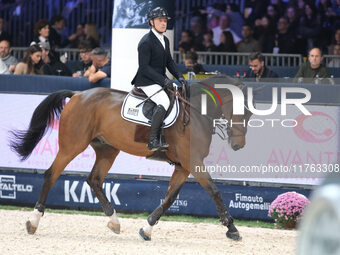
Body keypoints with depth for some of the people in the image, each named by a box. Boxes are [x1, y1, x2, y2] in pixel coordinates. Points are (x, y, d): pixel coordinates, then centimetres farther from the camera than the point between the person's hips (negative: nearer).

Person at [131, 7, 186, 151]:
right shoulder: (146, 42, -16)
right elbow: (144, 67, -20)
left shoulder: (165, 40, 12)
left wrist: (178, 76, 5)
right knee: (164, 102, -28)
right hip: (146, 82, -10)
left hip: (160, 80, 10)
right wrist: (163, 80, -25)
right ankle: (152, 141, -26)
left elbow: (169, 61, 21)